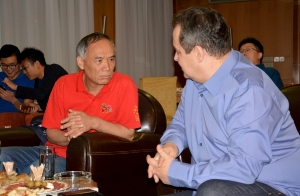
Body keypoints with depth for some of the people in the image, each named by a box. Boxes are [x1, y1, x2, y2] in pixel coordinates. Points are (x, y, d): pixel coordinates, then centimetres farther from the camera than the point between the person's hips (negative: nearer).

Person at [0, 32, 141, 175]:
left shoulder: (125, 85, -11)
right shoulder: (64, 84, -1)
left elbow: (129, 133, -12)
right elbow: (51, 133, 3)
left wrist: (93, 122, -23)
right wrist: (69, 137, -20)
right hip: (54, 151, 4)